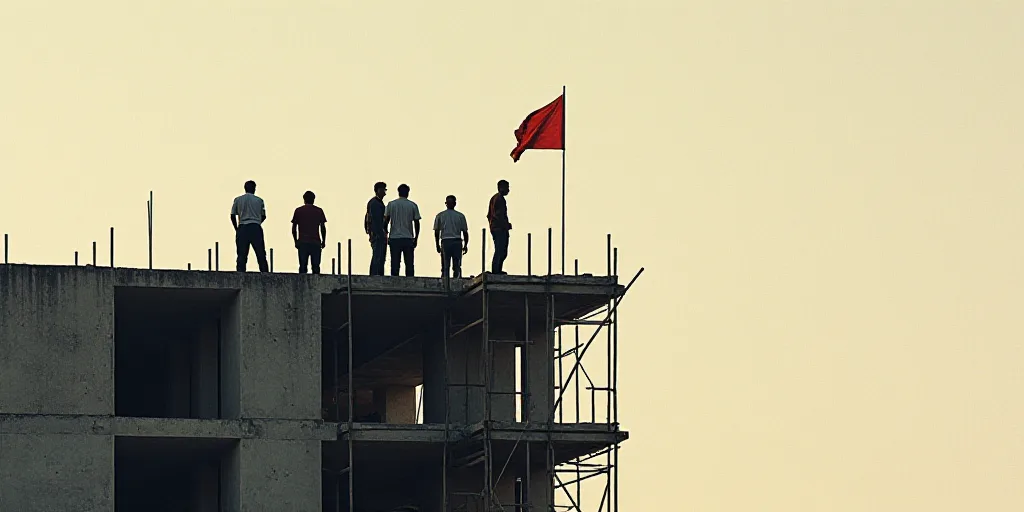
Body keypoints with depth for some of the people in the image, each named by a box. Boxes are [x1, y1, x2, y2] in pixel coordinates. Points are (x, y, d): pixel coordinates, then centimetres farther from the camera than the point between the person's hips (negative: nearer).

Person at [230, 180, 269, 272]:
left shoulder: (238, 200, 7)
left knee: (241, 255, -1)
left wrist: (237, 229, 17)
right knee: (261, 255, 2)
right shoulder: (259, 200, 7)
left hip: (242, 228, 0)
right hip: (256, 228, 0)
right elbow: (263, 216, 12)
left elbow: (233, 216, 6)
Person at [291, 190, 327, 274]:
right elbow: (323, 228, 5)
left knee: (302, 267, -1)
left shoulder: (298, 211, 6)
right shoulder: (319, 211, 5)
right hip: (316, 242, 0)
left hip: (302, 242, 0)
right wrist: (323, 241, 15)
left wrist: (296, 241, 16)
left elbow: (294, 229, 6)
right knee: (316, 267, -1)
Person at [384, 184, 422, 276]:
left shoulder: (391, 204, 2)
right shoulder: (413, 205, 2)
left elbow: (386, 221, 1)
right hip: (408, 238, 0)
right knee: (409, 264, 3)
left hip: (394, 238, 0)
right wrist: (416, 238, 11)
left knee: (395, 264, 1)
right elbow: (416, 223, 3)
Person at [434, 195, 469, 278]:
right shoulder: (460, 216, 4)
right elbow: (465, 232, 4)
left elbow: (436, 232, 2)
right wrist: (466, 245, 13)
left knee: (445, 266, 1)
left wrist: (438, 246, 9)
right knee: (457, 267, 3)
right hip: (457, 242, 0)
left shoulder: (440, 216, 4)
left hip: (445, 242, 0)